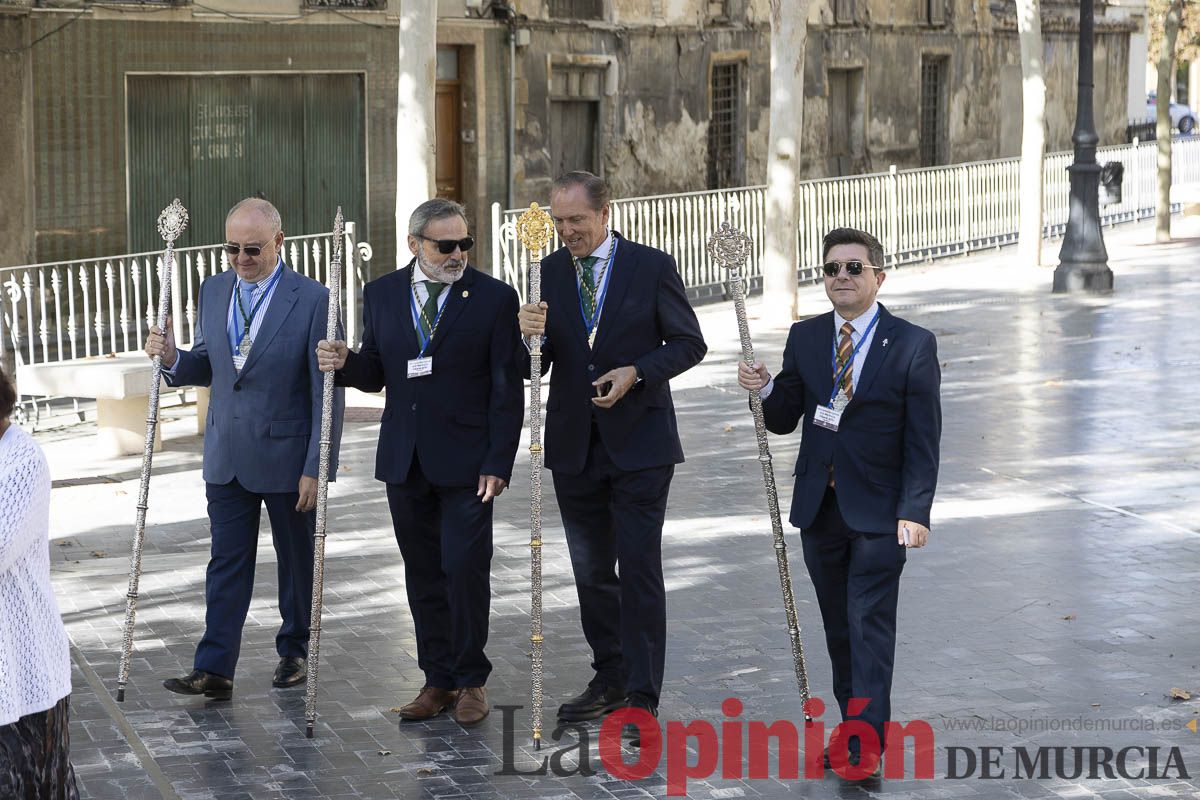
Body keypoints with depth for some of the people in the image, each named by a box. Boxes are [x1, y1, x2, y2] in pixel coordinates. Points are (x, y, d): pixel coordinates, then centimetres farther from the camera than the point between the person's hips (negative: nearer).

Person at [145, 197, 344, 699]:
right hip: (227, 457, 4)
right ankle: (214, 669, 1)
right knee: (227, 562, 2)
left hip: (288, 459, -4)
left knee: (296, 560, 12)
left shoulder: (312, 300, -12)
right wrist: (172, 359, -8)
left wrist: (315, 468, -14)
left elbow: (327, 393, -12)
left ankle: (293, 653, 28)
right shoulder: (214, 291, 5)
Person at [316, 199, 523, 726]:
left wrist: (498, 463, -10)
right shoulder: (381, 294, 7)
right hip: (405, 461, 4)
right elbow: (376, 374, 11)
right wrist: (344, 364, -11)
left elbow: (506, 389, -4)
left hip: (466, 462, -4)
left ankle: (471, 681, 10)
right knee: (423, 575, 9)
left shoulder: (494, 297, -4)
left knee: (465, 571, -5)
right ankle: (438, 679, 18)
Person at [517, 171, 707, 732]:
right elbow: (531, 369, 4)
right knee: (591, 570, 12)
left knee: (639, 569, -6)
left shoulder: (652, 267, -4)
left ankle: (641, 696, -2)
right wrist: (529, 335, -18)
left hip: (639, 442, -4)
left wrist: (636, 372, -17)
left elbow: (689, 344, -1)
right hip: (574, 445, 4)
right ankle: (609, 679, 25)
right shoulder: (547, 275, 5)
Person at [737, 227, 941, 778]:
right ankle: (853, 726, 23)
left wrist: (915, 511, -14)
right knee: (838, 628, 12)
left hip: (879, 512, -4)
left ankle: (865, 750, -3)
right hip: (819, 506, 4)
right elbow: (782, 421, 8)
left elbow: (923, 439, -7)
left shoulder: (913, 345, -5)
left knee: (870, 628, -5)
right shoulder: (804, 338, 7)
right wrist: (764, 388, -13)